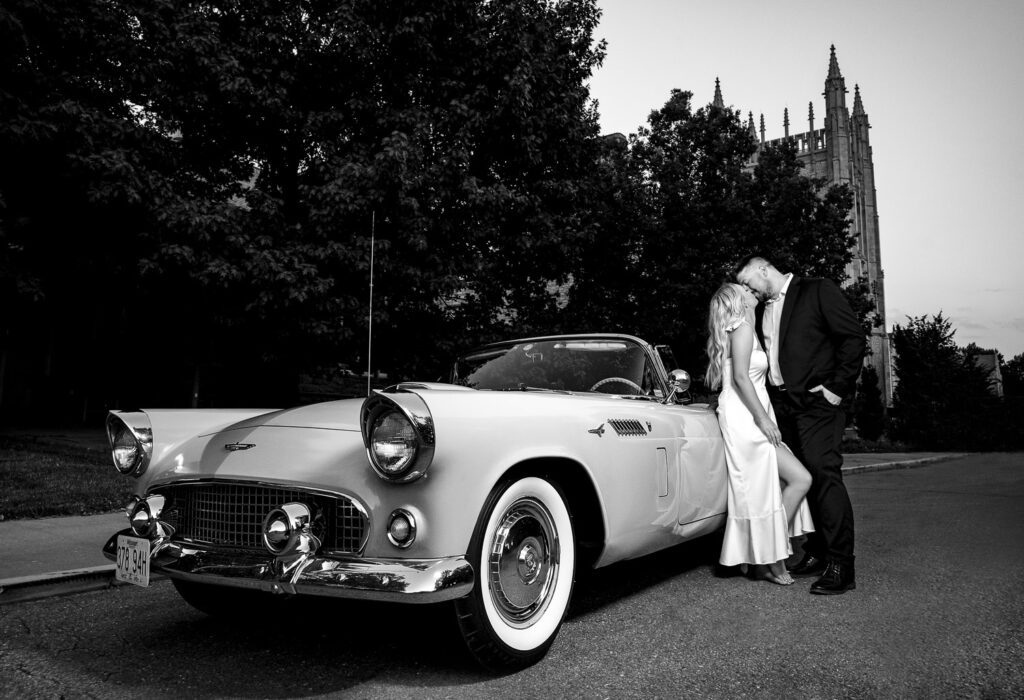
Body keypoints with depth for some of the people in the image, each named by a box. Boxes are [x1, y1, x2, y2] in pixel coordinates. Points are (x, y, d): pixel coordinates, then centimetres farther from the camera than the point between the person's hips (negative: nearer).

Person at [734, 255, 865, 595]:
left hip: (815, 402, -6)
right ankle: (817, 552, 15)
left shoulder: (819, 290, 0)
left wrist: (837, 388, -10)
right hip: (781, 407, 7)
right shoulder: (761, 311, 19)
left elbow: (853, 337, -6)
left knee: (823, 474, -13)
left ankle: (840, 566, -9)